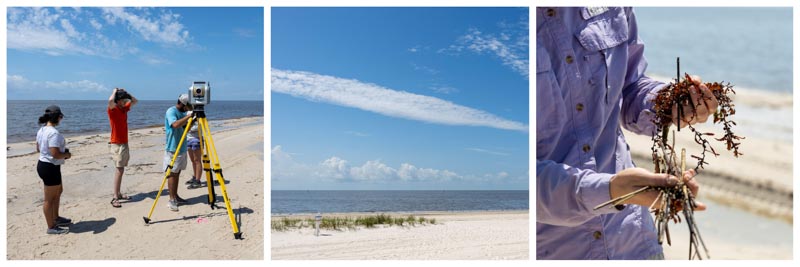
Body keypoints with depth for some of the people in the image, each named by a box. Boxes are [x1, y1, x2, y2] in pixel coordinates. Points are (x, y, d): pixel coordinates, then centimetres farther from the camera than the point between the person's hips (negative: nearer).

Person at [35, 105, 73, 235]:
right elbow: (55, 154, -29)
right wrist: (67, 154, -10)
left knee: (58, 191, 26)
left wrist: (61, 151, 14)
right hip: (50, 167, -10)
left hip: (42, 164, 10)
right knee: (50, 198, 2)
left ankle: (56, 218, 39)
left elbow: (38, 148, 17)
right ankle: (51, 227, 15)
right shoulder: (54, 133, -25)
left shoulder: (41, 130, 7)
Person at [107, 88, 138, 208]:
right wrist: (115, 91, -15)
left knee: (120, 169, 11)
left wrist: (126, 93, 11)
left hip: (124, 143, 8)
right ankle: (115, 198, -13)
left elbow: (135, 101, 25)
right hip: (116, 144, -8)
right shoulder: (112, 109, -12)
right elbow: (110, 100, -34)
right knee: (119, 169, -13)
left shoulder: (124, 108, 11)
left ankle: (118, 194, 17)